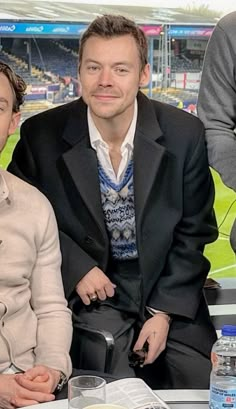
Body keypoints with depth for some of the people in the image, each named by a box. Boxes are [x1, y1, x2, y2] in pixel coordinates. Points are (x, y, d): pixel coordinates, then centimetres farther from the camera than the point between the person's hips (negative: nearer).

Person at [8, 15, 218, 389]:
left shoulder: (185, 134, -10)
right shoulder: (42, 135, -11)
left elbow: (194, 230, -2)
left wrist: (165, 311, -7)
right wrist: (76, 268, -10)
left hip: (169, 289, 2)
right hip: (92, 290, -1)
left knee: (204, 390, -4)